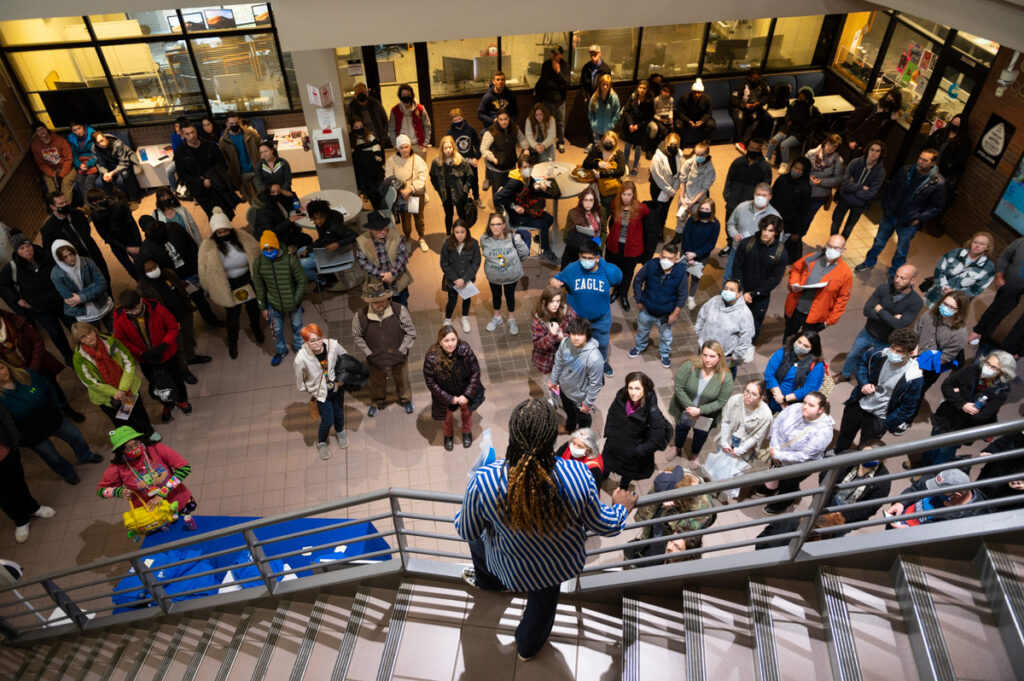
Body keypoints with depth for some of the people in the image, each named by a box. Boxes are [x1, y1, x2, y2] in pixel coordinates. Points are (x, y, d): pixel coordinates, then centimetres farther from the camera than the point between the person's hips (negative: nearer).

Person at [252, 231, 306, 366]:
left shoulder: (290, 260, -24)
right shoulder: (258, 264, -16)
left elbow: (301, 281, -13)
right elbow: (259, 287, -2)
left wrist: (295, 301, -12)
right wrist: (263, 307, 3)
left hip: (293, 303, -1)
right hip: (274, 304, 2)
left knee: (297, 326, 22)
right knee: (277, 329, 20)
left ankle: (299, 346, 52)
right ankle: (281, 351, 49)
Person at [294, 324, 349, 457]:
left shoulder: (333, 345, -26)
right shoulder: (301, 358, -31)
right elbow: (300, 381, -12)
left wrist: (342, 378, -7)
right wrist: (310, 392, 2)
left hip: (337, 387, 3)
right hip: (321, 392, -3)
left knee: (339, 414, 23)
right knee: (327, 421, 7)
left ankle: (340, 432, 59)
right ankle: (321, 442, 42)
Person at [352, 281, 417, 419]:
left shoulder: (399, 310, -26)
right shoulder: (360, 316, -24)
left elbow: (411, 332, -12)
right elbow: (357, 337, -5)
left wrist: (402, 351, -16)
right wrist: (368, 353, -11)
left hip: (398, 357, 0)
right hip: (376, 360, 0)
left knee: (402, 381, 26)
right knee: (377, 383, 27)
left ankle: (405, 400, 58)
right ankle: (377, 403, 59)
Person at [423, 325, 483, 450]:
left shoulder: (465, 350, -30)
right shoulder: (432, 358, -34)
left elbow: (475, 372, -18)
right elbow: (431, 383, -22)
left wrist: (467, 395, -19)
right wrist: (449, 399, -19)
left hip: (465, 392, 1)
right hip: (445, 395, -1)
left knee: (467, 411, 30)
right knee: (447, 415, 28)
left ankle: (467, 432, 64)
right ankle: (449, 435, 62)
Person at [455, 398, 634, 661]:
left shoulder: (483, 482, -36)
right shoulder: (578, 476, -34)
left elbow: (466, 532, -15)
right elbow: (602, 526, -14)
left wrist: (464, 510, 10)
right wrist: (621, 508, 9)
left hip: (514, 568, 0)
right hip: (564, 562, 1)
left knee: (478, 540, 33)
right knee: (545, 596, 35)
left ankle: (488, 581, 67)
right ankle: (528, 646, 64)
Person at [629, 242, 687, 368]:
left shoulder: (681, 273, -25)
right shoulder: (651, 265, -24)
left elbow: (682, 296, -12)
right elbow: (637, 281, -6)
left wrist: (675, 313, -10)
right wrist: (639, 300, -3)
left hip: (666, 314, -1)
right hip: (647, 310, 1)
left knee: (666, 336, 22)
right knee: (642, 330, 28)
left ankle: (664, 354, 51)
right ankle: (639, 347, 58)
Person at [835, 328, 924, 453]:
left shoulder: (913, 379, -30)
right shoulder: (880, 355, -20)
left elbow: (907, 409, -18)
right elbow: (862, 363, 4)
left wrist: (885, 425, -13)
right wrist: (863, 383, -11)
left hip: (878, 418, -4)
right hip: (858, 405, 4)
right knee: (844, 436, 28)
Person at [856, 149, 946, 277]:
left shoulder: (938, 183, -17)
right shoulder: (906, 171, -8)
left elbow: (937, 206, -8)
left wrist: (920, 219, -15)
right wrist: (886, 207, 0)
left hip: (909, 223, -3)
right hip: (891, 214, 3)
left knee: (901, 250, 12)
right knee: (879, 240, 18)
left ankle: (893, 273, 32)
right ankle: (869, 262, 41)